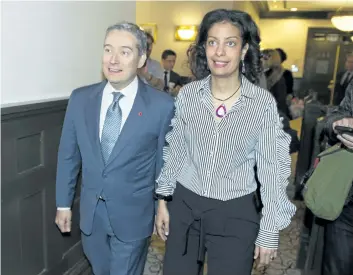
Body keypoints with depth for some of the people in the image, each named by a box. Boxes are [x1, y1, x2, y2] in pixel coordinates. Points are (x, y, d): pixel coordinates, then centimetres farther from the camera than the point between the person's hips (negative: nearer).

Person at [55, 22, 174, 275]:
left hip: (133, 215, -3)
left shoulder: (162, 105, -16)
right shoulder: (80, 99, -5)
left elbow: (164, 163, -7)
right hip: (90, 212, 4)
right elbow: (68, 154, 4)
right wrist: (64, 203, 8)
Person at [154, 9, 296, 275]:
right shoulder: (187, 94, -5)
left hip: (235, 214, -2)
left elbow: (272, 169, -7)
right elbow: (175, 152, 5)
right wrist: (163, 200, 6)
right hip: (184, 206, 3)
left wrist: (270, 229, -5)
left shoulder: (264, 102, -12)